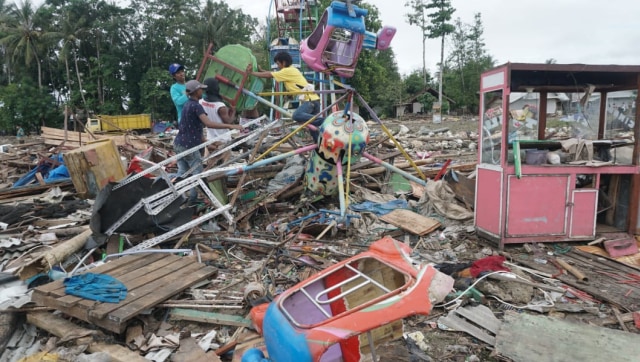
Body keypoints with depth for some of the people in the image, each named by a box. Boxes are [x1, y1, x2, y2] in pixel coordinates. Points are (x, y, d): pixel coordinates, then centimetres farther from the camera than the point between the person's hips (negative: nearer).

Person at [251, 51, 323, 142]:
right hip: (312, 99, 10)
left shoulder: (287, 71, -4)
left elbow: (268, 75, 0)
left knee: (297, 116, -33)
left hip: (309, 99, -10)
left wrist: (251, 73, 10)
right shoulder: (292, 70, 23)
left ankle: (323, 121, -35)